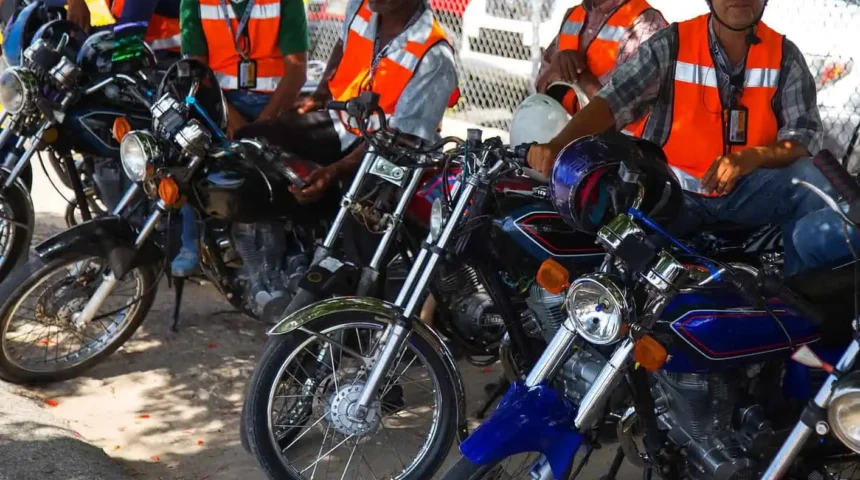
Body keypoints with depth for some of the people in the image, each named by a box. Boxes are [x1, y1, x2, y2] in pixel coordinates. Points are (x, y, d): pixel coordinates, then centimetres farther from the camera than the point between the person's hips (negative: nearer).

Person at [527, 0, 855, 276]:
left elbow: (805, 135, -6)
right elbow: (614, 101, -16)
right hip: (673, 188, -2)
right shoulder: (671, 45, -6)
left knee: (813, 184, -26)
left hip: (748, 188, 2)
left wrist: (752, 158, -28)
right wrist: (557, 144, -34)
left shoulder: (785, 56, 0)